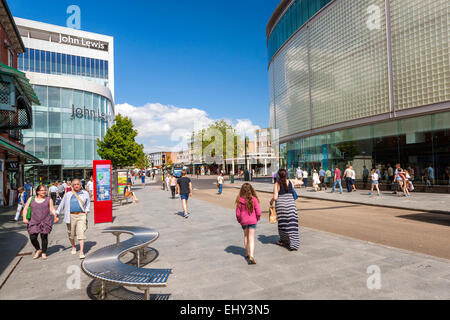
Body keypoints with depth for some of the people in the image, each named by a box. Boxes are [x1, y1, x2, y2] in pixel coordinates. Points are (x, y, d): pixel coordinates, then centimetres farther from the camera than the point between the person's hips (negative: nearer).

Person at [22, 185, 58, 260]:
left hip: (45, 222, -1)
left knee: (44, 237, 0)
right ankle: (38, 250, 24)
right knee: (32, 238, -4)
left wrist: (55, 216, -20)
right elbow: (25, 208, 8)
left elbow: (52, 209, -4)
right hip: (34, 222, 2)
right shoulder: (31, 199, 7)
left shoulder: (49, 199, 3)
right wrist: (24, 218, -4)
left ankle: (44, 253, 16)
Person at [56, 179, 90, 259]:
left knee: (81, 233, -10)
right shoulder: (68, 194, 11)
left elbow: (88, 204, 18)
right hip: (71, 216, 2)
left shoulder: (85, 194, 10)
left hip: (81, 216, -2)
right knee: (71, 234, 11)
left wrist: (87, 210, 3)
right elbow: (62, 204, 18)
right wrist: (57, 213, 14)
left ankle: (81, 251, -9)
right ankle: (73, 247, 36)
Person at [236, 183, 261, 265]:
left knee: (246, 237, 21)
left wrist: (239, 220, 13)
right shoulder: (254, 199, -12)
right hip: (252, 221, -1)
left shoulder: (239, 200, -10)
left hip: (243, 221, 2)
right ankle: (251, 256, -12)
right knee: (251, 238, 1)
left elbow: (238, 213, -4)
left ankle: (247, 253, 32)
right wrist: (257, 218, 10)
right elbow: (258, 212, -9)